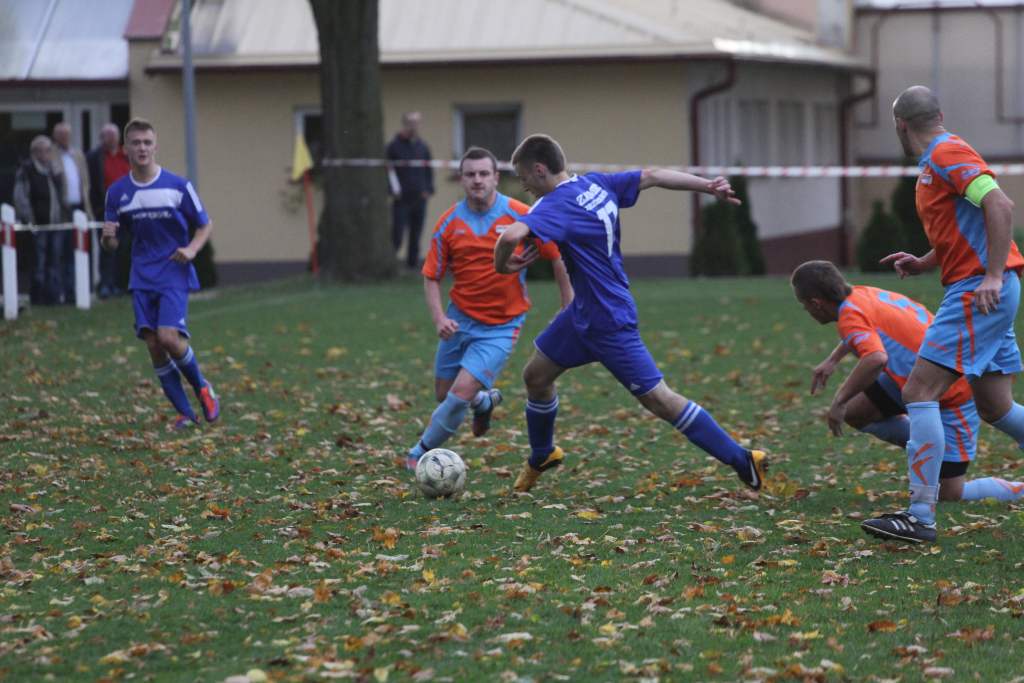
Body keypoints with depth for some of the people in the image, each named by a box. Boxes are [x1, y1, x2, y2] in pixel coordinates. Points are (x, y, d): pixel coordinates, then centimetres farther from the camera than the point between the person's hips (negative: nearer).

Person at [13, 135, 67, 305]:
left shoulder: (55, 170, 15)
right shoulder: (26, 171, -4)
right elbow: (20, 197, -8)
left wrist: (64, 216, 14)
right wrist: (29, 220, -14)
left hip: (56, 223, 5)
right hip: (38, 225, -5)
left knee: (55, 261, 6)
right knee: (39, 262, -4)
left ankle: (54, 296, 11)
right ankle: (38, 297, 3)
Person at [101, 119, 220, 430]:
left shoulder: (178, 186, -5)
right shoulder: (117, 192, 4)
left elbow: (204, 226, 5)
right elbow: (111, 244, 11)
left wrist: (192, 249, -15)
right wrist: (108, 237, -14)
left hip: (174, 273, -3)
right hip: (142, 277, 4)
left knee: (168, 337, -19)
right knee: (153, 344, -4)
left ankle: (203, 388, 9)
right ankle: (185, 413, 7)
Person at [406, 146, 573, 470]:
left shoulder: (520, 216, -12)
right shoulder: (449, 222, -5)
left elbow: (558, 258, -2)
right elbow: (431, 276, 2)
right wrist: (439, 319, -13)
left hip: (501, 325, -4)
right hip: (460, 319, 4)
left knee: (462, 392, -16)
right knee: (444, 394, 12)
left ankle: (421, 452, 5)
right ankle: (484, 400, 46)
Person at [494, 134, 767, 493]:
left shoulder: (555, 206, -25)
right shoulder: (596, 183, 1)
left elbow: (511, 235, -41)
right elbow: (652, 176, 5)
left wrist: (501, 264, -20)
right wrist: (708, 186, 12)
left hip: (610, 322, -10)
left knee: (659, 399, -5)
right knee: (536, 375, 17)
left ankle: (742, 460, 0)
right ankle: (542, 457, 40)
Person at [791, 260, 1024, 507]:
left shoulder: (850, 314, -23)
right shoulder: (861, 293, 4)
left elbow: (876, 359, -43)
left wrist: (839, 400, -31)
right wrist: (832, 360, 28)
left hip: (952, 392, -9)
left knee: (948, 494, -6)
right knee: (854, 412, 7)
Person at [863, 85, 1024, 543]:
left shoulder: (947, 153, -10)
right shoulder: (937, 160, 20)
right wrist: (924, 264, 16)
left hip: (979, 291, -10)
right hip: (977, 290, 10)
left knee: (919, 392, -13)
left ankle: (921, 517, -17)